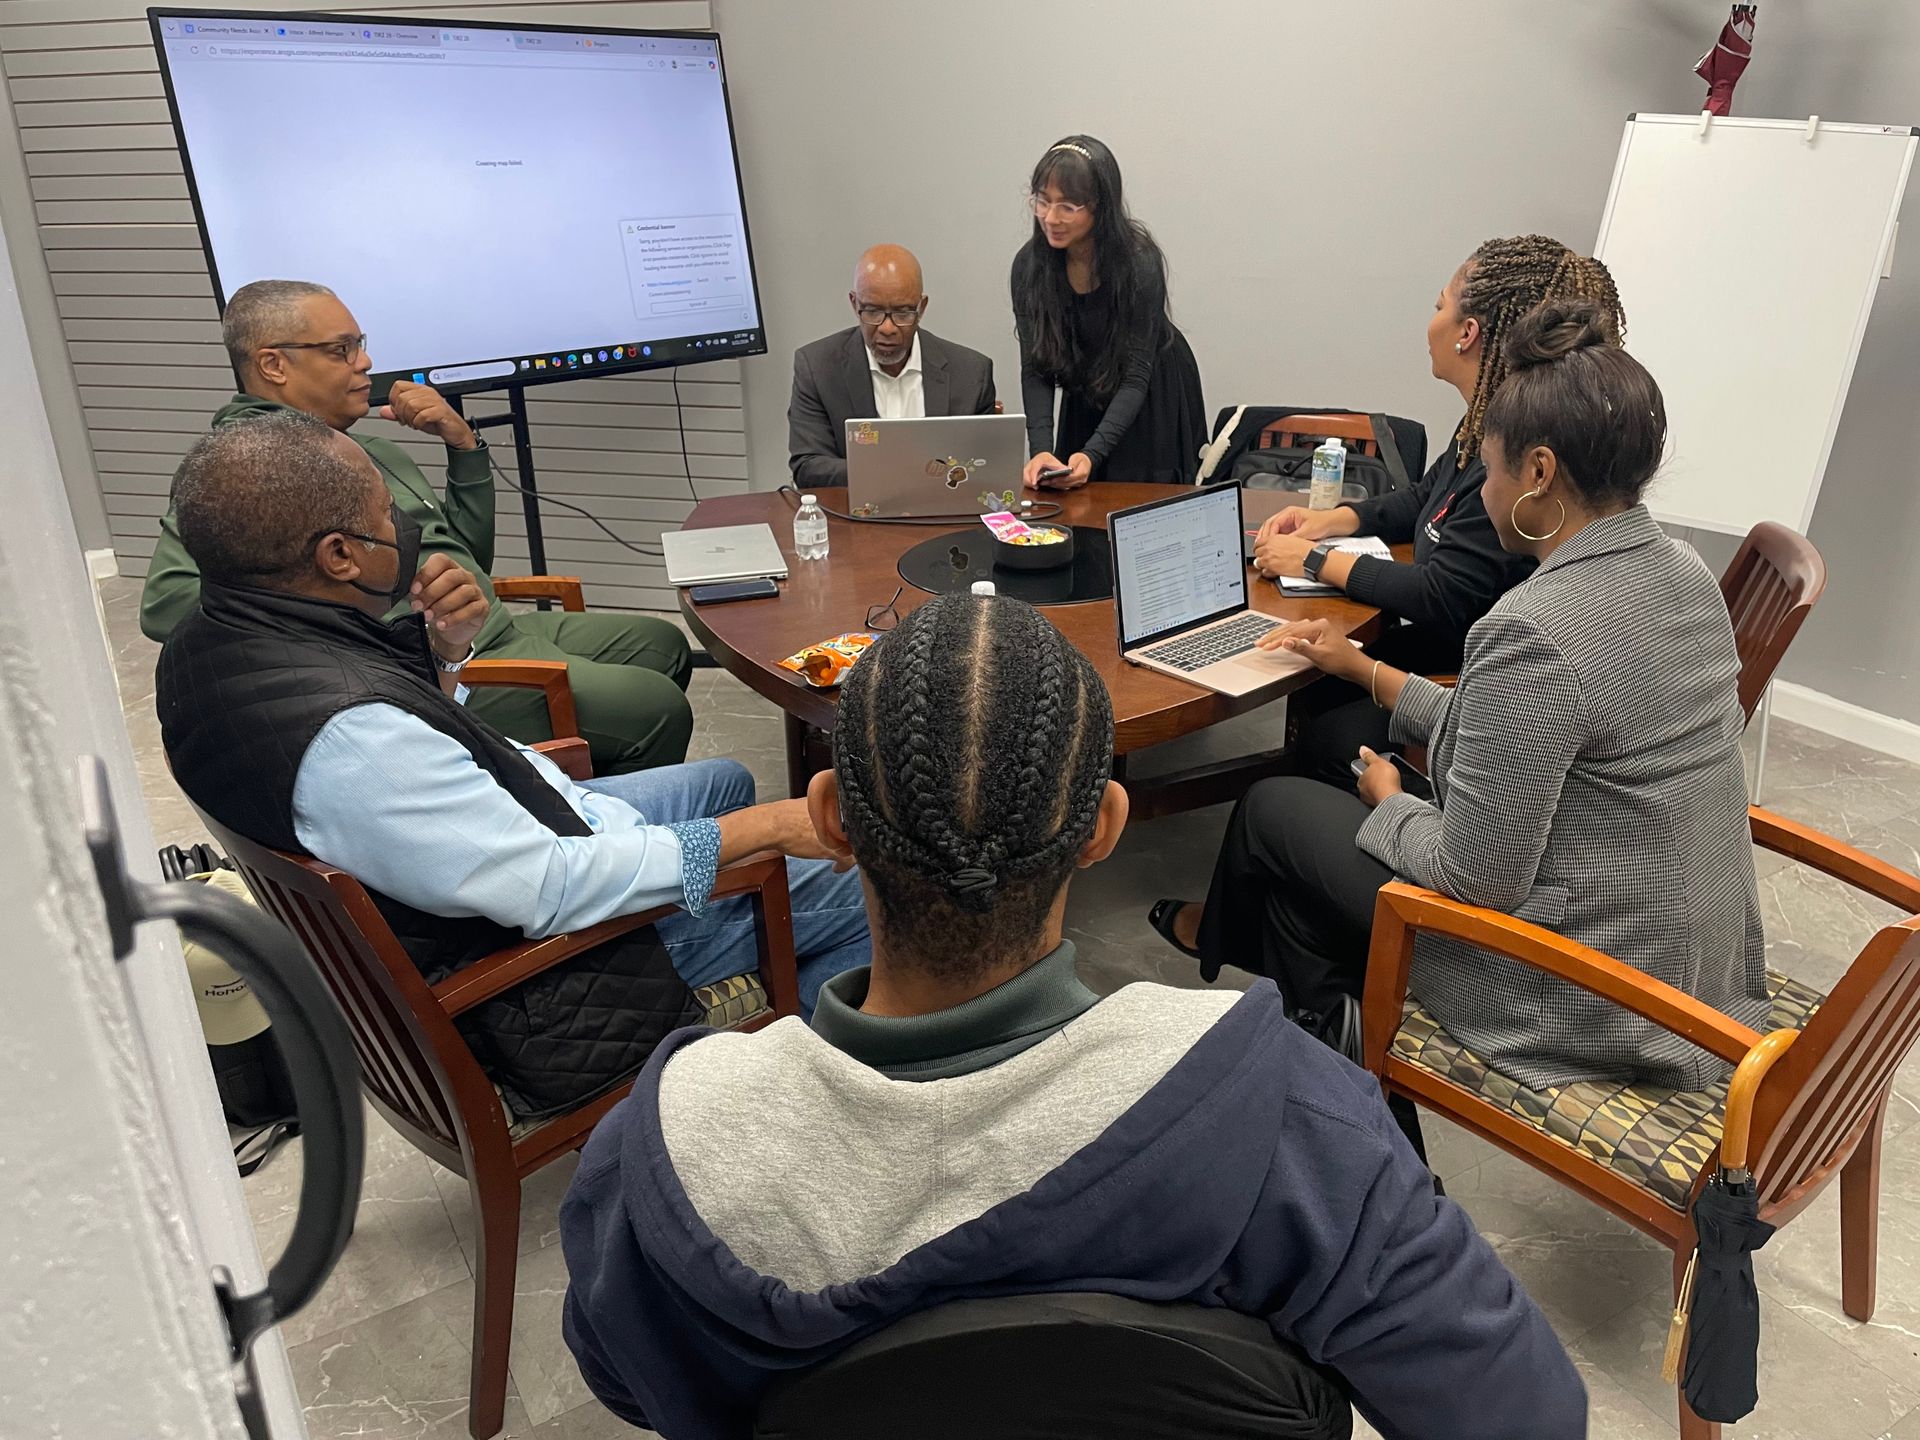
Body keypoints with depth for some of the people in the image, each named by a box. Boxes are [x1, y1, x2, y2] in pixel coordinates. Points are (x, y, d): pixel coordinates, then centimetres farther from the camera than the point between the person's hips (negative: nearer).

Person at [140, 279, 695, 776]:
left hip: (494, 630, 10)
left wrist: (465, 445, 10)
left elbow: (471, 557, 23)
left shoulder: (362, 446, 19)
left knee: (662, 645, 18)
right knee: (655, 710, -18)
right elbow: (165, 602, -22)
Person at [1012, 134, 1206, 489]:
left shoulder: (1140, 264, -27)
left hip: (1155, 403, -3)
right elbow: (1035, 367, -16)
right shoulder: (1029, 265, -16)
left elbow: (1136, 378, -27)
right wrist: (1040, 448, -32)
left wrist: (1092, 454, -40)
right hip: (1084, 400, 4)